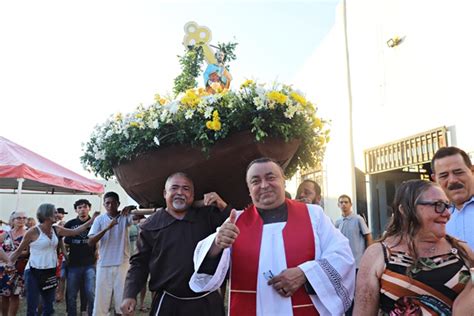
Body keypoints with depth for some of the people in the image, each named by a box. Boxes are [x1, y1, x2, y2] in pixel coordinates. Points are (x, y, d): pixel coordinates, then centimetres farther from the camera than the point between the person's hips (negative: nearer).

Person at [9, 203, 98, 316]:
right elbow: (18, 251, -5)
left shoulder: (56, 230, 4)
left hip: (50, 273, 6)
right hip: (34, 273, -6)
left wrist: (92, 220, 3)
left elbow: (75, 231, 9)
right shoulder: (33, 232, -13)